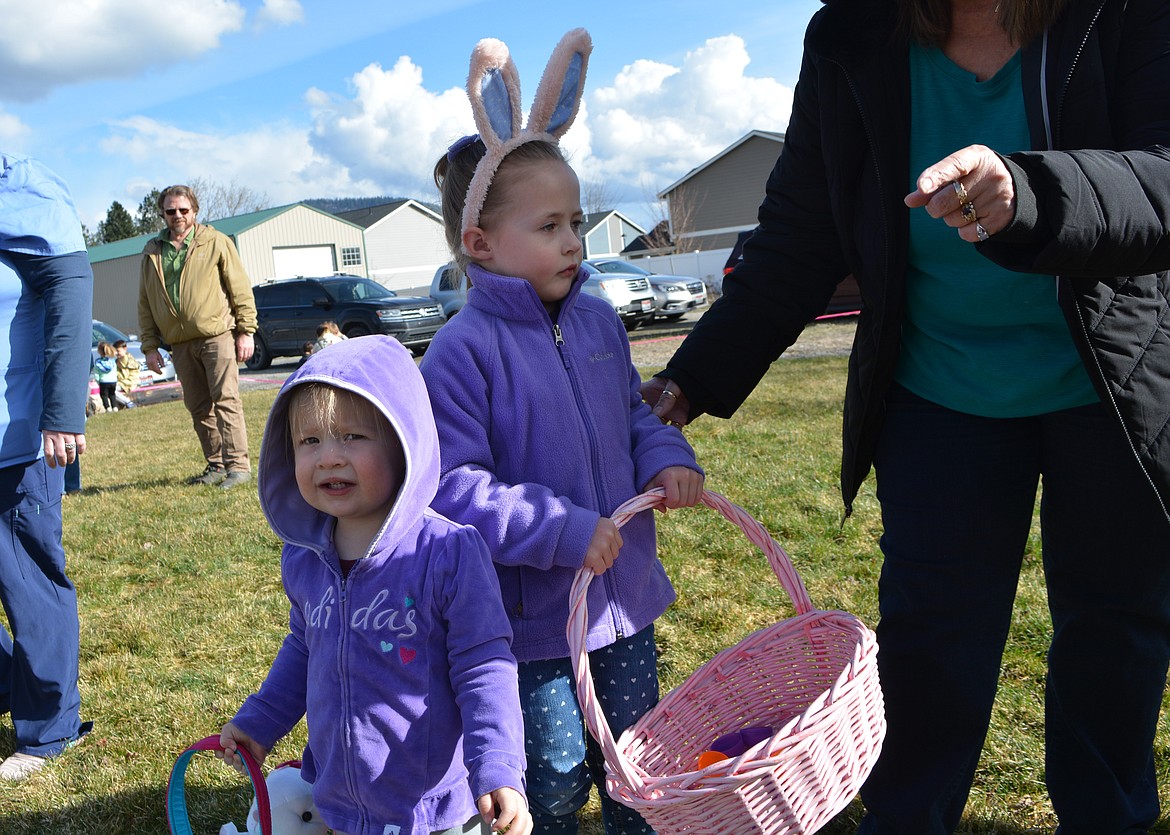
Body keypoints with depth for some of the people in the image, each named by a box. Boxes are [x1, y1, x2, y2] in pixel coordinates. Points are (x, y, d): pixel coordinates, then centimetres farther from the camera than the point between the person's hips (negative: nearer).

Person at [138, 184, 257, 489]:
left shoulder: (216, 242, 3)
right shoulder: (152, 252, 13)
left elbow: (240, 288, 3)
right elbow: (145, 303, 14)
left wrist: (245, 331, -3)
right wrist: (150, 346, 9)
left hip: (217, 335, -4)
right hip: (180, 344, 4)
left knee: (225, 399, -9)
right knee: (198, 407, 7)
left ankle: (238, 464, -7)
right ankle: (216, 465, 16)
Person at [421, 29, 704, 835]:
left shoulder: (598, 322, 2)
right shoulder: (464, 351, -19)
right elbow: (454, 488, -22)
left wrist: (665, 455, -5)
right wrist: (562, 531, -26)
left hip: (625, 592, 6)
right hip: (534, 615, -6)